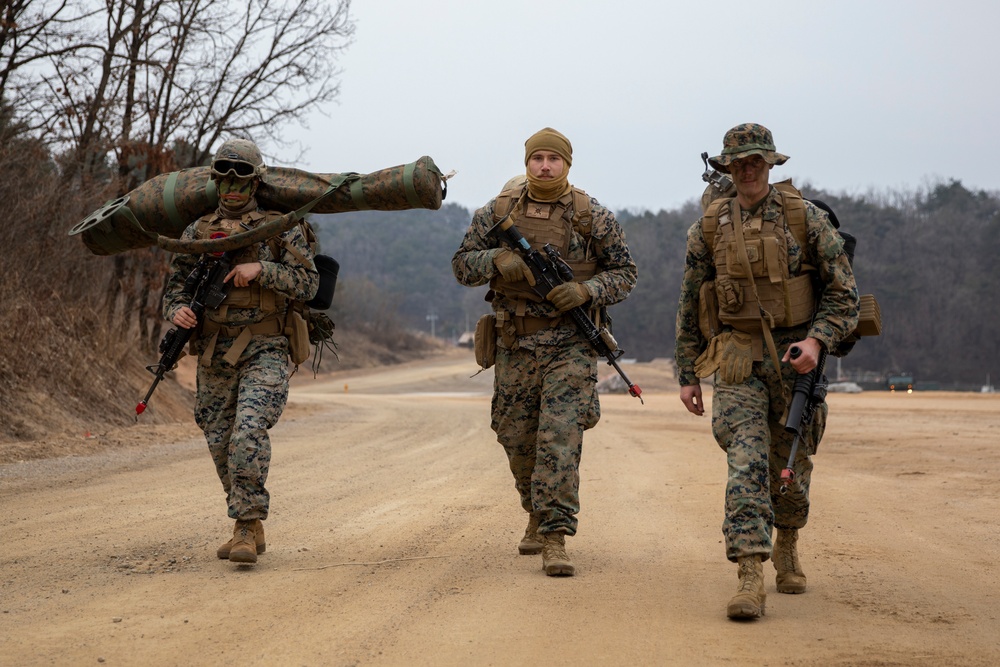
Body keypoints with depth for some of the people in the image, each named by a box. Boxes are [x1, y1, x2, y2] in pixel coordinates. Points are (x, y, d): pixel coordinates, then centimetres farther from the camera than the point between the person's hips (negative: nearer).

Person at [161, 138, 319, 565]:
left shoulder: (279, 229, 1)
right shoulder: (197, 233, 11)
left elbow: (309, 283, -4)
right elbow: (175, 285, 11)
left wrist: (261, 269, -17)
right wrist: (177, 310, -12)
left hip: (264, 352, -5)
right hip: (214, 355, 5)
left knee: (249, 433, -23)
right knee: (221, 444, 9)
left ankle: (248, 527, -17)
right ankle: (249, 530, 23)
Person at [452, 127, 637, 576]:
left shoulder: (593, 217, -2)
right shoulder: (497, 212, 4)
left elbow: (625, 272, 4)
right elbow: (462, 265, 7)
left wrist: (586, 290, -15)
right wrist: (497, 260, -14)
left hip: (571, 344, -3)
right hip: (515, 346, 3)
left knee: (560, 438, -14)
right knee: (518, 440, 12)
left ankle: (555, 538, -13)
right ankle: (538, 516, 35)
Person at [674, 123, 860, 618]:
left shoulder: (806, 219, -1)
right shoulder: (709, 228, 4)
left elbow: (843, 292, -1)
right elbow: (690, 306, 10)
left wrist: (816, 340, -17)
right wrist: (687, 375, 8)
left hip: (794, 358, 0)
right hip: (737, 362, 0)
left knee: (790, 465, 11)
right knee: (746, 460, -15)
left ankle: (787, 547, 40)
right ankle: (750, 579, -21)